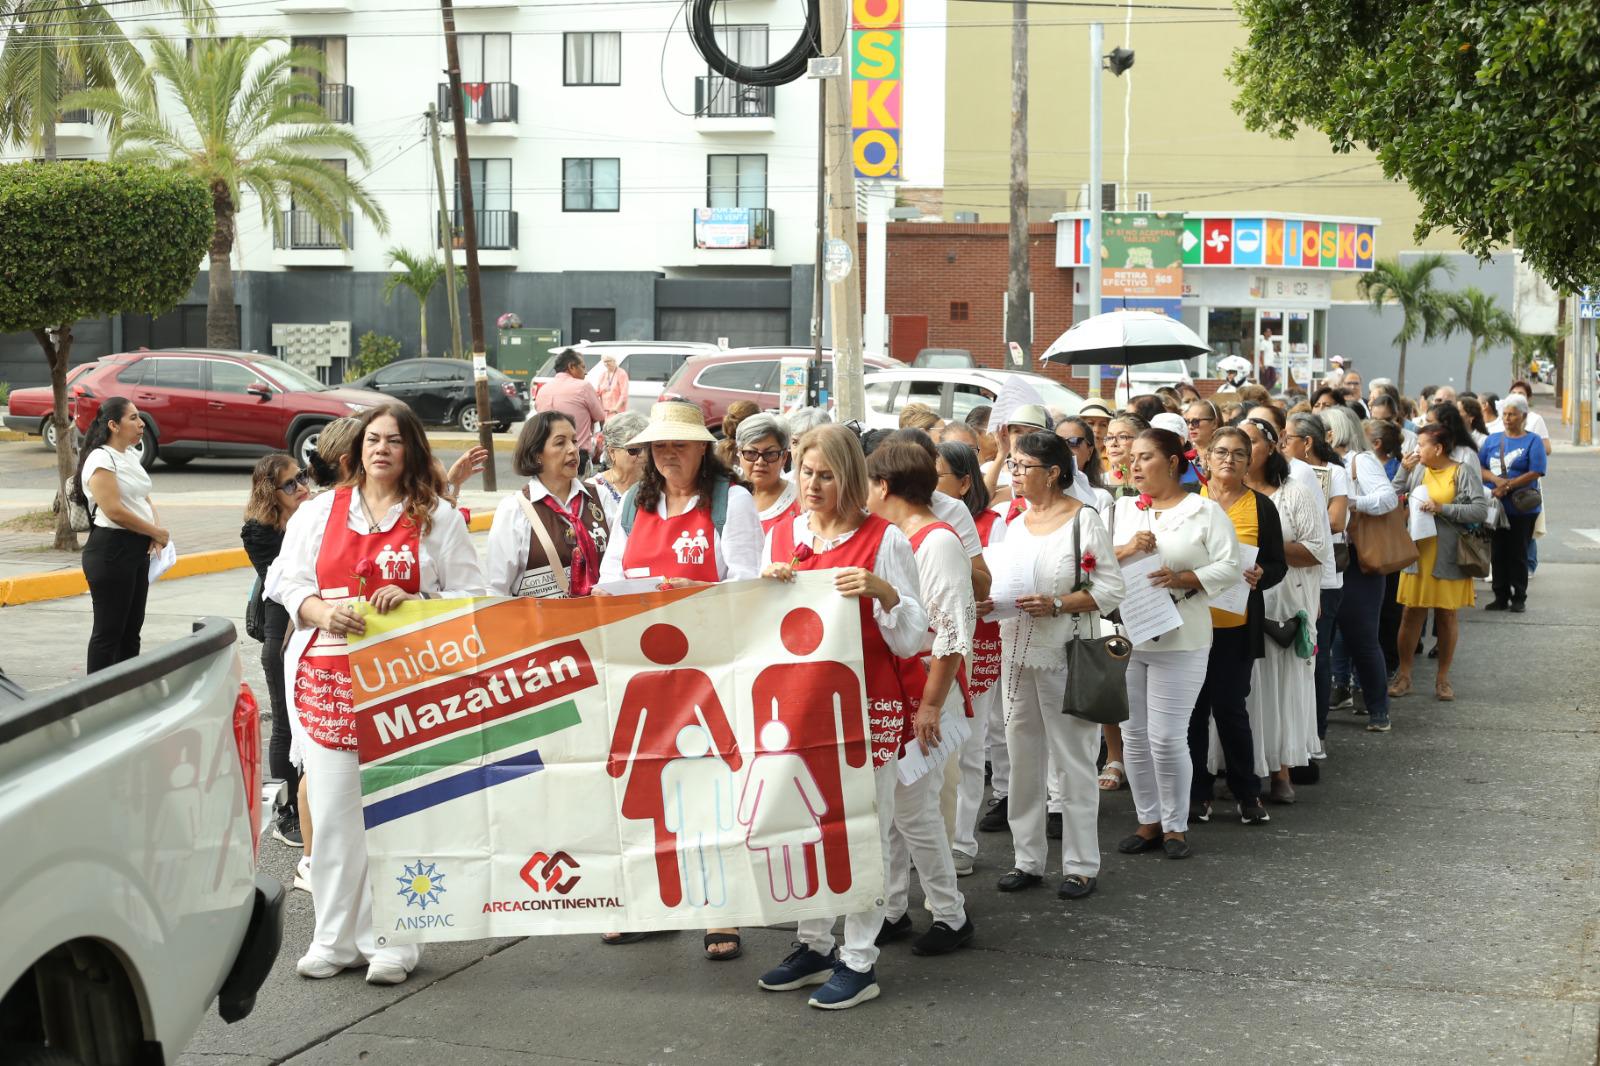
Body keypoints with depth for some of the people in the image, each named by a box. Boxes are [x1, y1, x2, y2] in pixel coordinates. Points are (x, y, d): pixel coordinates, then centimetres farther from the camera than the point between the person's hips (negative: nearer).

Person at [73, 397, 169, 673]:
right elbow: (114, 511, -20)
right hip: (111, 550, -9)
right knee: (109, 630, -4)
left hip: (138, 549, 9)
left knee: (132, 627, 14)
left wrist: (156, 531, -1)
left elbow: (145, 500, 19)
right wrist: (158, 532, -11)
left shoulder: (130, 457, 14)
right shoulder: (101, 459, -14)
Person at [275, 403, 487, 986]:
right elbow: (290, 583, 11)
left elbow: (469, 597, 4)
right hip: (328, 673, 2)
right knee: (332, 807, 1)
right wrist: (323, 612, -10)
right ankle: (334, 938, 11)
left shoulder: (438, 518, 8)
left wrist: (412, 604, -13)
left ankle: (393, 941, 6)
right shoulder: (318, 511, 14)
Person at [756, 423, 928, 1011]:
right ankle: (813, 945, 24)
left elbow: (911, 638, -6)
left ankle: (859, 961, 9)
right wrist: (766, 584, -5)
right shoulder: (781, 534, 8)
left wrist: (881, 590, -23)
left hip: (867, 703, -5)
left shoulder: (884, 539, -6)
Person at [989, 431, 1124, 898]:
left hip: (1066, 655, -6)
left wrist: (1056, 605, -22)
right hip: (1018, 653, 6)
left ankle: (1081, 865, 10)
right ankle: (1027, 859, 21)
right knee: (1023, 757, 11)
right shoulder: (1013, 524, 11)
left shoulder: (1084, 520, -8)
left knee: (1073, 760, 1)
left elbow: (1111, 589, -11)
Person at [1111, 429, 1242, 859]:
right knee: (1134, 735, 8)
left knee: (1167, 737, -6)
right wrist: (1125, 550, -13)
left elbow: (1230, 567, -9)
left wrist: (1182, 578, -19)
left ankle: (1175, 824, 11)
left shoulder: (1205, 512, -2)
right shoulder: (1121, 509, 11)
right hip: (1126, 637, 5)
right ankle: (1149, 821, 21)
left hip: (1179, 641, -4)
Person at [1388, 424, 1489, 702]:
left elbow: (1481, 510, -13)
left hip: (1449, 558, -2)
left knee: (1446, 616, 8)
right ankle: (1404, 676, 14)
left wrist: (1443, 508, -17)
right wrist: (1404, 470, -7)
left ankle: (1443, 678, 20)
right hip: (1417, 555, 3)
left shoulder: (1464, 472, -6)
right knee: (1412, 614, 5)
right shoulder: (1416, 470, 3)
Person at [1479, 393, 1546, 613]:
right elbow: (1479, 468, 5)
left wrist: (1507, 486, -18)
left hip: (1522, 509, -4)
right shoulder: (1493, 440, 11)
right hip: (1495, 507, 4)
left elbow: (1535, 473, -12)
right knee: (1498, 553, 7)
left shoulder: (1533, 441, -2)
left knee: (1518, 554, 2)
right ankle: (1501, 597, 16)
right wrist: (1495, 479, -15)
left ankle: (1519, 598, 12)